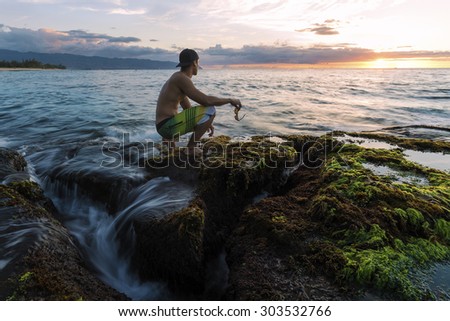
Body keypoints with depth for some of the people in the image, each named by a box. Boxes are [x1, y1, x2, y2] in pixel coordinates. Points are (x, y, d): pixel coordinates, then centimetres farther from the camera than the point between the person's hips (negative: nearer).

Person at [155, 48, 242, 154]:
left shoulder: (178, 79, 16)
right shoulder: (182, 78, -14)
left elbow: (188, 109, 22)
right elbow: (206, 101, -22)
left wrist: (206, 122, 17)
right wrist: (230, 100, -8)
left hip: (165, 126, 10)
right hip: (168, 126, -10)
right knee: (210, 110, -16)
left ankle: (169, 138, 18)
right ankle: (191, 146, -7)